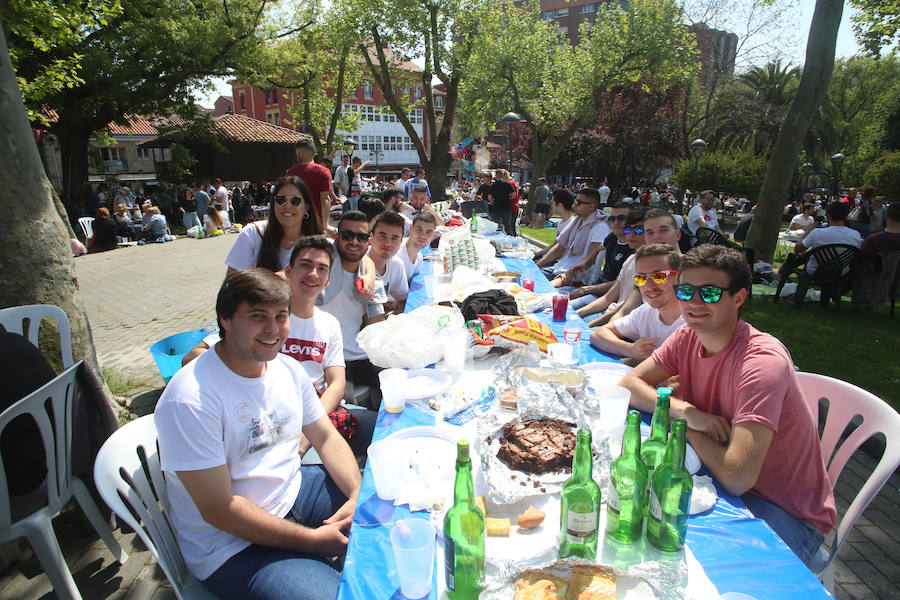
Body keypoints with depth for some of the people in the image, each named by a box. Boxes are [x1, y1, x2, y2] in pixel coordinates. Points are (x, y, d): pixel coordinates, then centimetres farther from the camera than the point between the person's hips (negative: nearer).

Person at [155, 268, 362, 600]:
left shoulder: (287, 368, -1)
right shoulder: (191, 399, -24)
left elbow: (327, 438, 6)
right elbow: (219, 510, -22)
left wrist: (359, 495, -11)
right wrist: (312, 540, -20)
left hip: (295, 490, 7)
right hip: (232, 546, -7)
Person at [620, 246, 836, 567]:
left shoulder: (762, 360, -28)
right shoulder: (687, 337, -5)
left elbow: (736, 477, -35)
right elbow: (629, 383, -2)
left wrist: (684, 427, -16)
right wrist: (685, 411, -20)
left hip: (788, 515, -6)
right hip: (718, 480, 6)